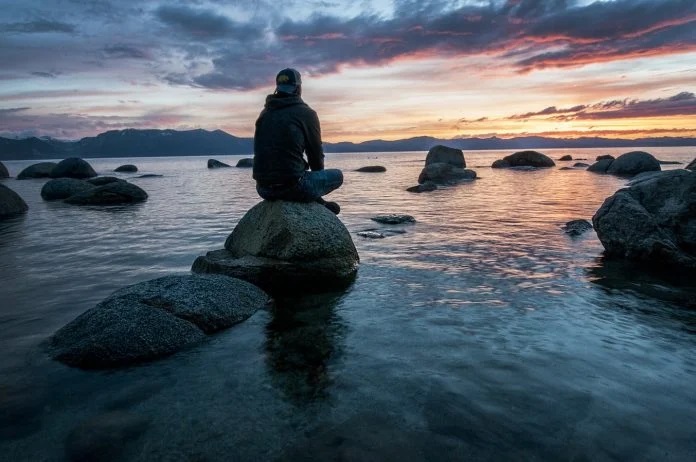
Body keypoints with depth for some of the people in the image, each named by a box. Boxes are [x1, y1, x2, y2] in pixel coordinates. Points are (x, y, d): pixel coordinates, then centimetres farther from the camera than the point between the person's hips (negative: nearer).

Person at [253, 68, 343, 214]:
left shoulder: (265, 113, 14)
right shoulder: (306, 113, -3)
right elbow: (316, 152, 2)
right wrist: (318, 174, 24)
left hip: (263, 189, 6)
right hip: (292, 187, -6)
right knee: (337, 175, 16)